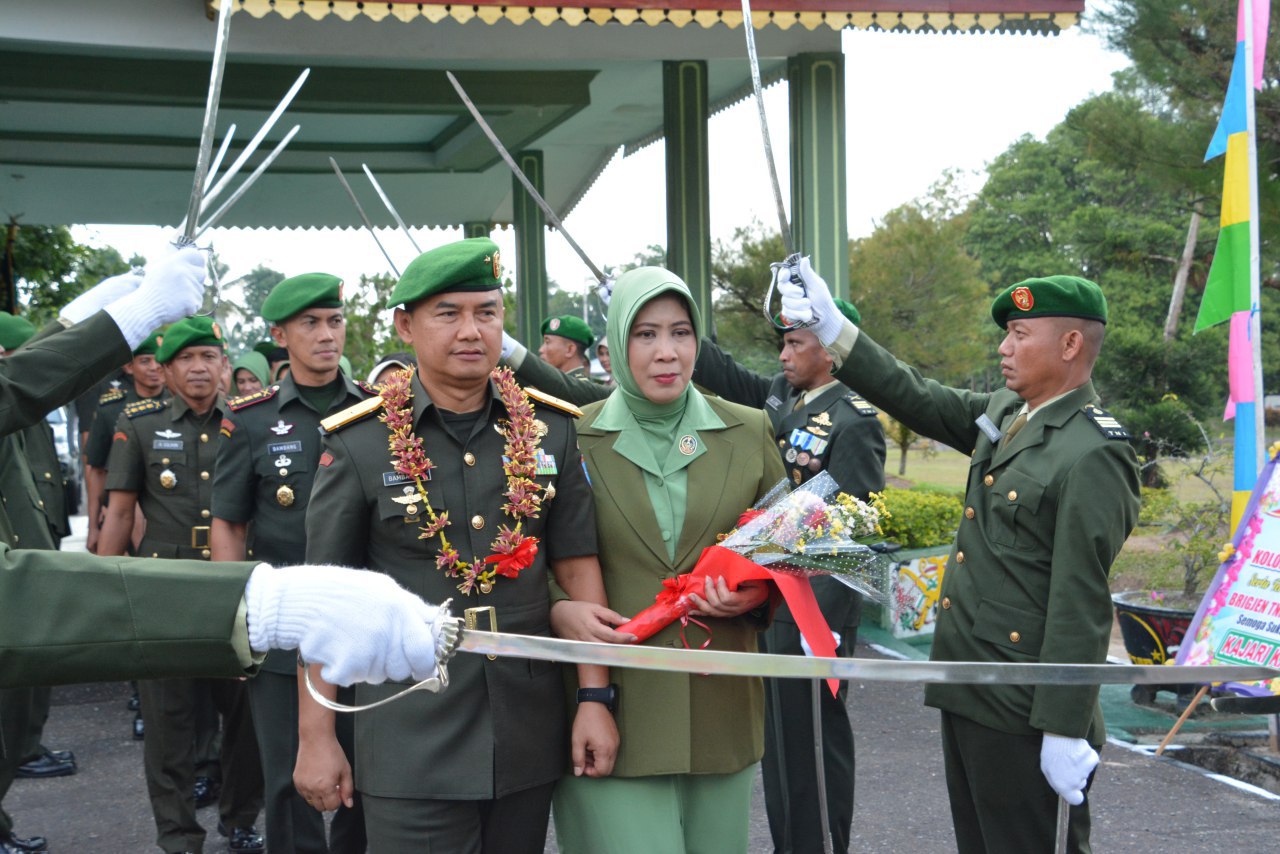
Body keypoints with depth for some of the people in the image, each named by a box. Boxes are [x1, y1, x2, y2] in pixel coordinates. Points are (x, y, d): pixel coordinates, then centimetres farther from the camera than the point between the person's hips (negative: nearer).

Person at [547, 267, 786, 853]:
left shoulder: (748, 433, 7)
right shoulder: (574, 440, 1)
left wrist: (758, 592, -6)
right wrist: (558, 610, -14)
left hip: (719, 711, 3)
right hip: (612, 712, -3)